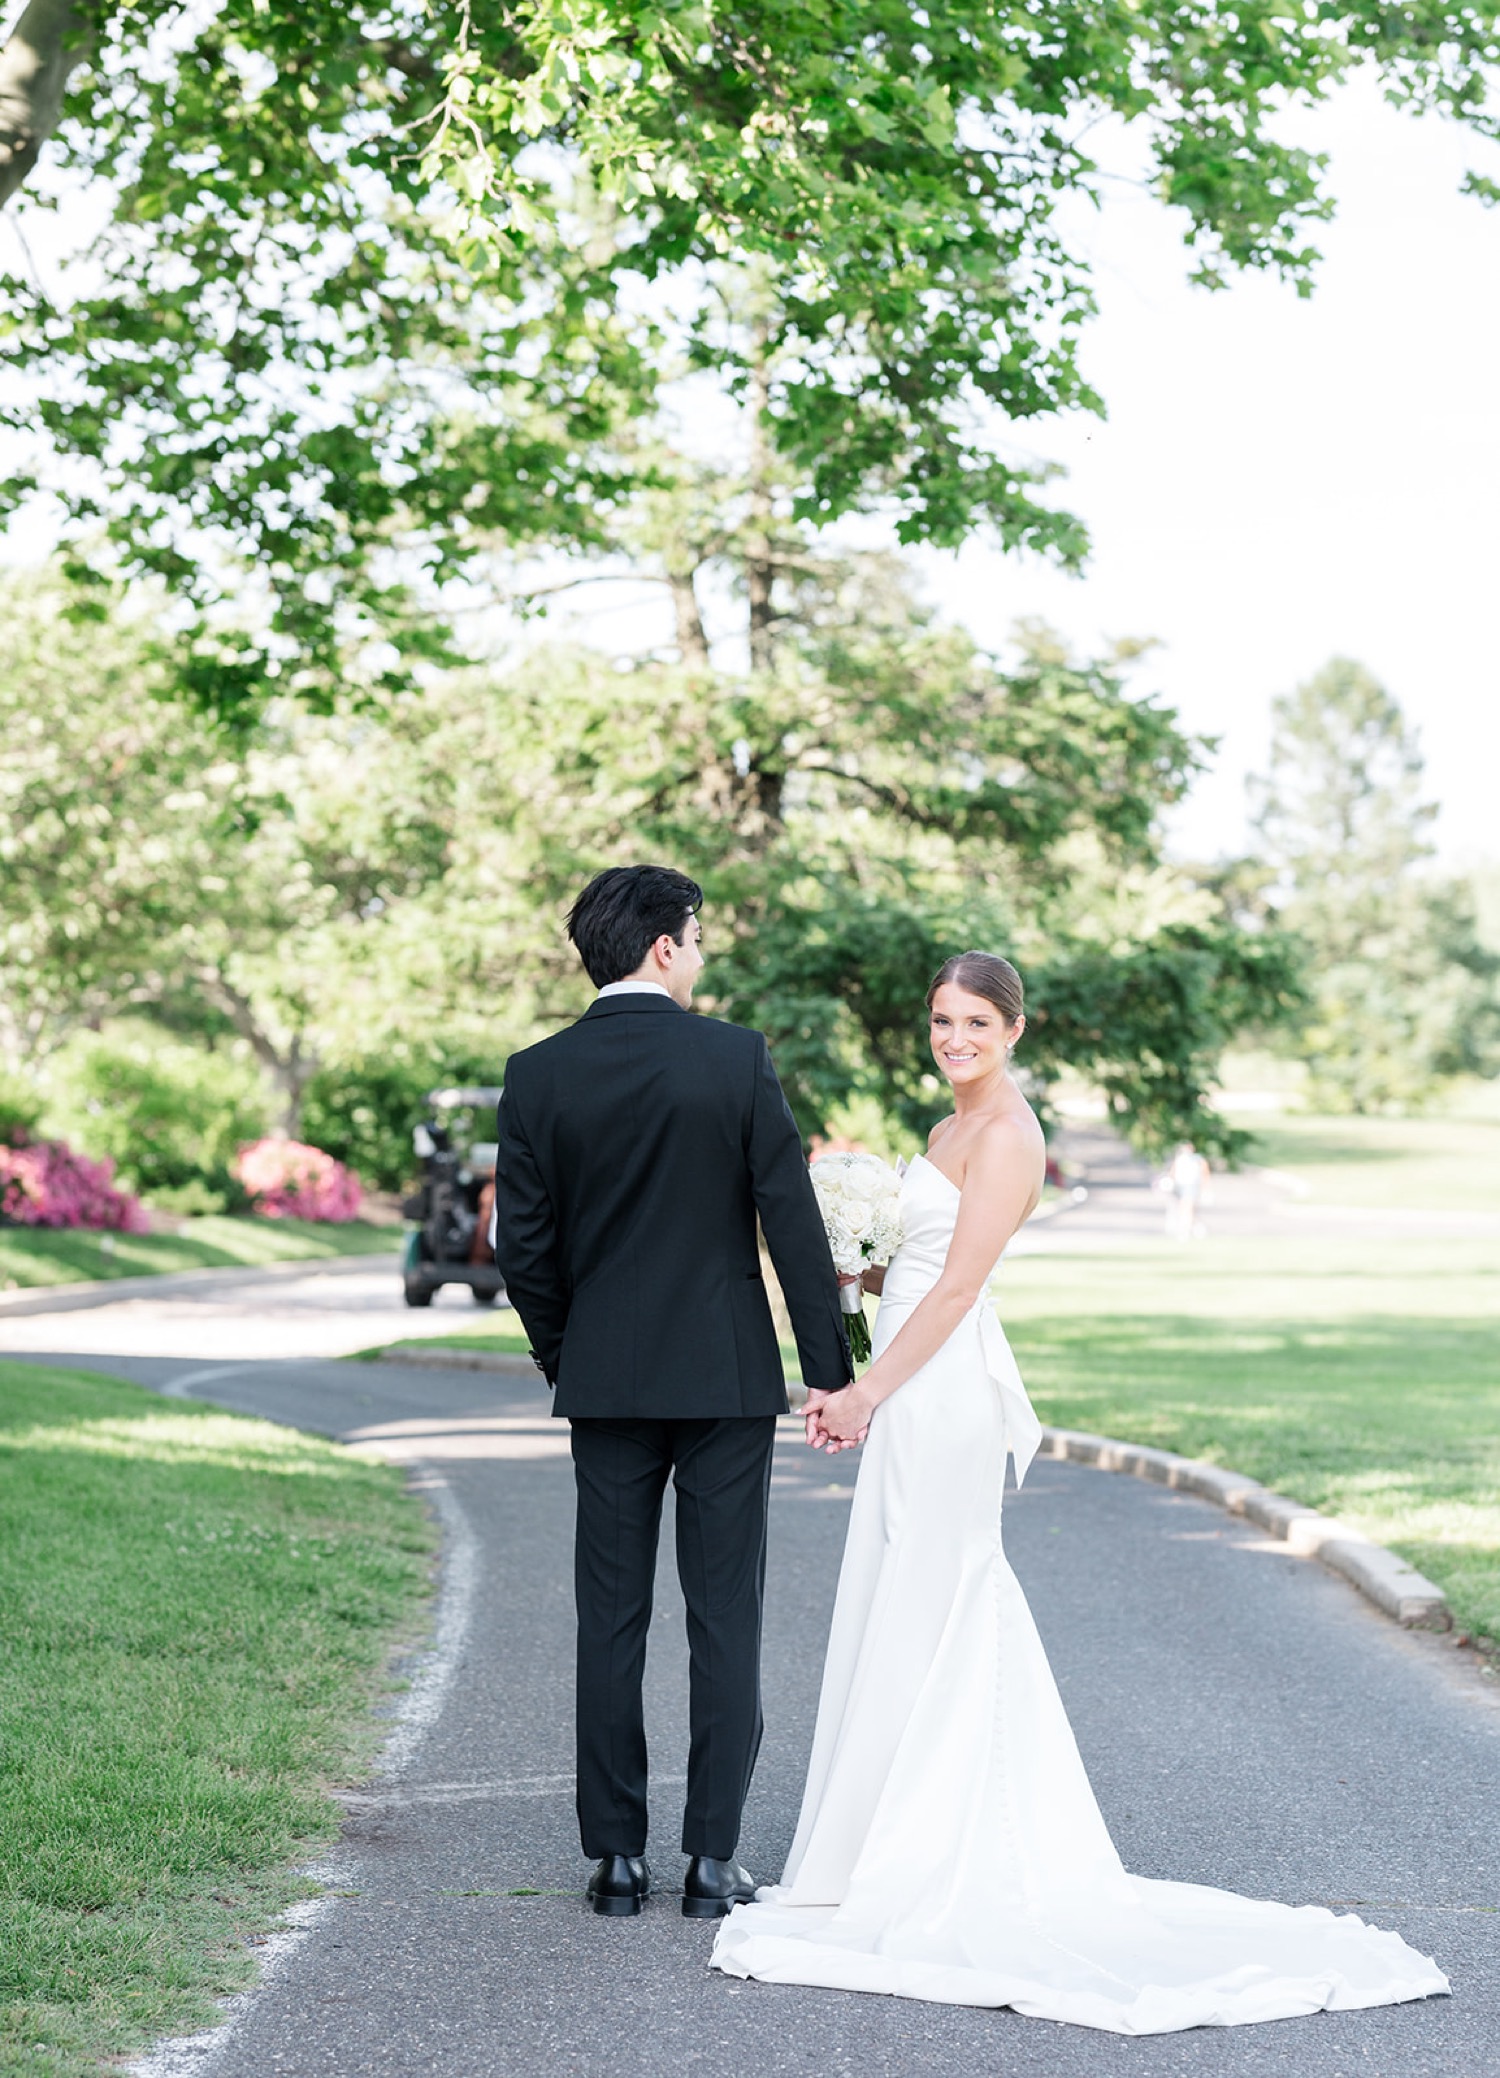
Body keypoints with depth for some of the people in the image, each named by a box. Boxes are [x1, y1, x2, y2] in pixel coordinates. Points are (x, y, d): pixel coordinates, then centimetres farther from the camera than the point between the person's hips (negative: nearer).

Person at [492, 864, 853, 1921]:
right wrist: (830, 1369, -3)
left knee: (611, 1622, 8)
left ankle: (618, 1857, 11)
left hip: (605, 1384, 2)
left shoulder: (537, 1075, -2)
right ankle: (714, 1859, 7)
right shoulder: (738, 1058, -7)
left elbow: (522, 1248, 0)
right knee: (726, 1619, 5)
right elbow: (794, 1223, -8)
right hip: (727, 1377, -2)